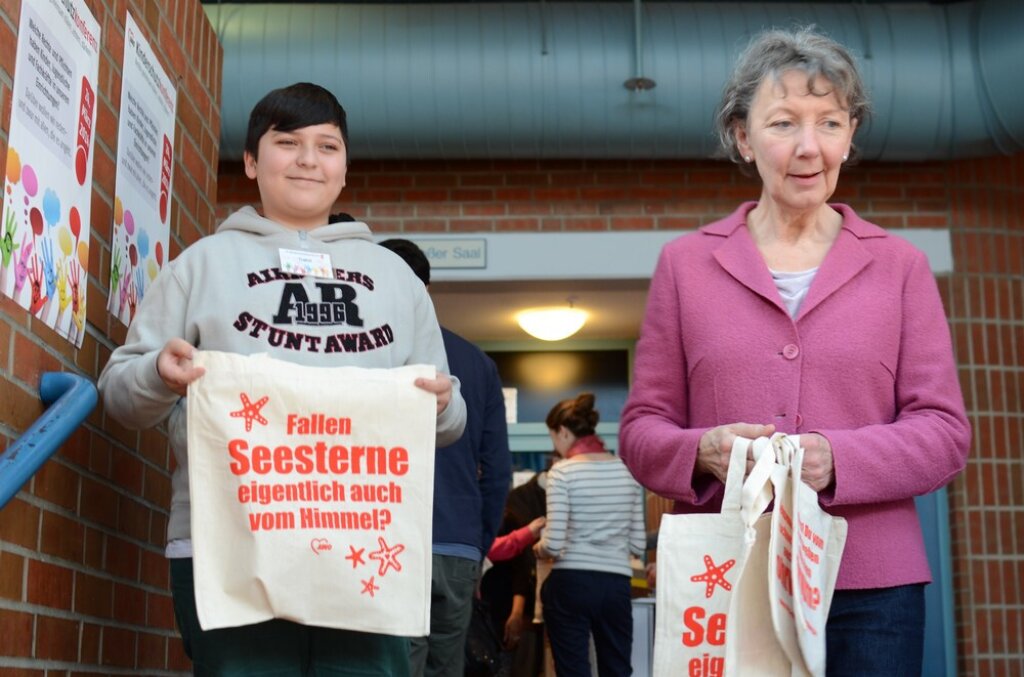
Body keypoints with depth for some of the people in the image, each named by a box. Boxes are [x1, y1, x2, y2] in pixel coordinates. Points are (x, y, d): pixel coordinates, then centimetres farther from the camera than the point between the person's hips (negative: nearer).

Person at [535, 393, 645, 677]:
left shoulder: (563, 472, -8)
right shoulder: (628, 471, 6)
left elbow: (554, 544, -13)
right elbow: (638, 544, 7)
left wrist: (539, 547, 8)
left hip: (570, 583, -4)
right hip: (616, 584, 4)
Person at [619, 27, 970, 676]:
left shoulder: (900, 266, 8)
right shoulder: (686, 263, 8)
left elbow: (944, 428, 3)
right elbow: (642, 427, 8)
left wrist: (839, 457, -16)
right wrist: (703, 450, -15)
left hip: (869, 588, 0)